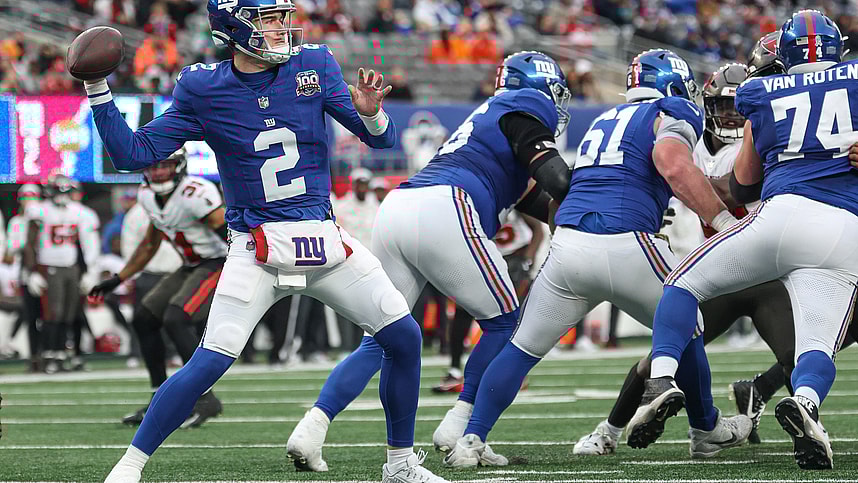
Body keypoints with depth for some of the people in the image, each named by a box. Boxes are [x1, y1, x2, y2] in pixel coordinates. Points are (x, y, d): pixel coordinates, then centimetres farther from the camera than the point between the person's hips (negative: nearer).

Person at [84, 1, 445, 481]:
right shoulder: (203, 89, -4)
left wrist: (370, 113, -24)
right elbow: (133, 153, -4)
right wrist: (98, 90, -14)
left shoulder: (314, 65, 1)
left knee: (405, 337, -1)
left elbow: (382, 139, 0)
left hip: (325, 240, 3)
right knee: (209, 363, -16)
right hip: (257, 250, -3)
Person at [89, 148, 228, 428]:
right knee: (144, 319, 8)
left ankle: (205, 399, -16)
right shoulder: (148, 196, 3)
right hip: (192, 268, 9)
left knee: (175, 319, -24)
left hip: (219, 265, -9)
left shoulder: (195, 194, -25)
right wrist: (116, 280, 21)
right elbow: (150, 245, 20)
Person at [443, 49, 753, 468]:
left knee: (523, 349, 13)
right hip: (625, 245, -5)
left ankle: (470, 441, 4)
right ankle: (706, 430, 31)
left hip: (568, 244, 5)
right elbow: (674, 167, -14)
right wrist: (724, 221, -14)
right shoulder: (672, 115, 8)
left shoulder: (605, 120, 29)